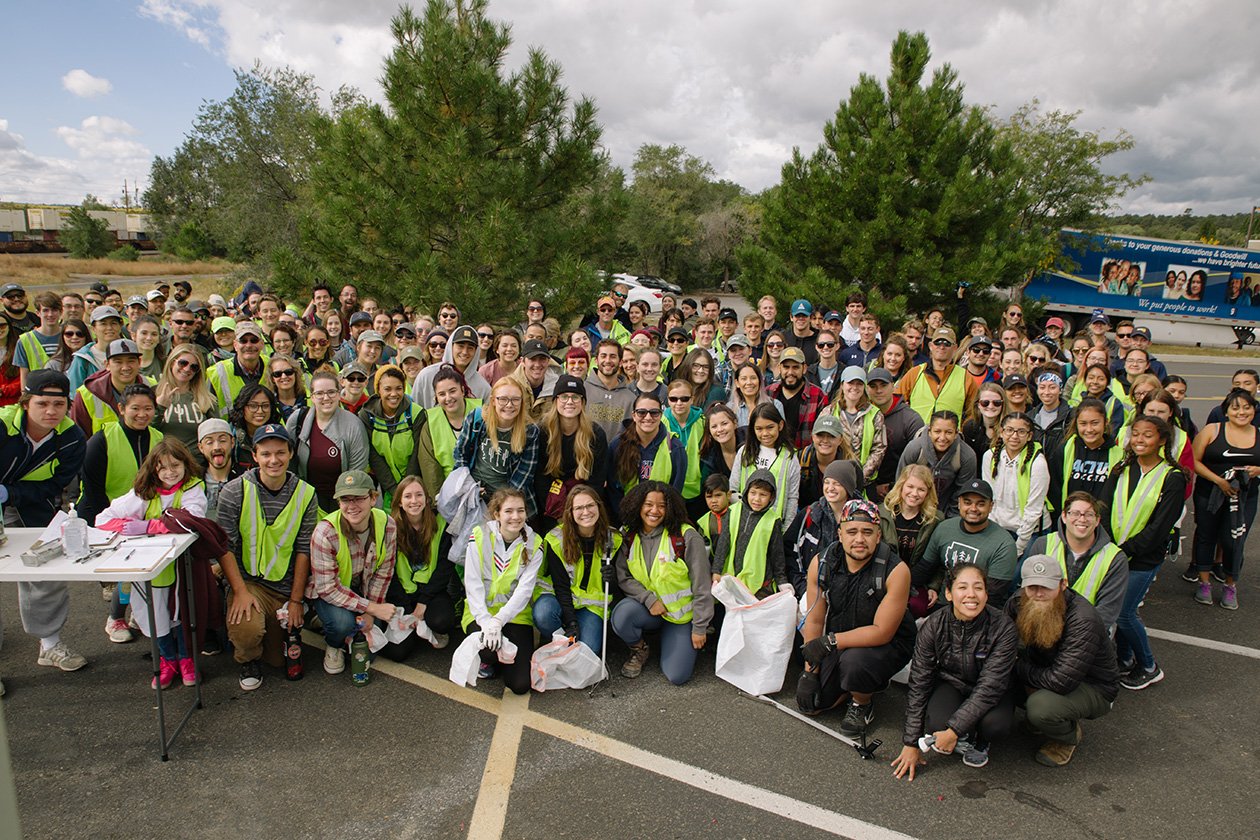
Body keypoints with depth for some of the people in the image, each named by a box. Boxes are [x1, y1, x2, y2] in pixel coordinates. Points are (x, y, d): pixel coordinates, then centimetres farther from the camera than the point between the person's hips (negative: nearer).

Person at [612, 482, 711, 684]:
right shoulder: (629, 537, -3)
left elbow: (702, 586, -13)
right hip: (648, 608, 3)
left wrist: (700, 628, -10)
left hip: (681, 612, -2)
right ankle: (640, 650, 4)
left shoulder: (687, 536, -16)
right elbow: (623, 577, -4)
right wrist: (649, 599, -20)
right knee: (621, 617, -31)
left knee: (677, 676, -13)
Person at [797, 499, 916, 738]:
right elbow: (815, 620, -7)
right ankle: (860, 683, 25)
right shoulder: (821, 563, -14)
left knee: (854, 661, -35)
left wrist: (830, 641, -28)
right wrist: (810, 672, -8)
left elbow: (882, 632, -23)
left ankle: (863, 704, 0)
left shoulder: (895, 570, -26)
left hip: (888, 644, -4)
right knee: (809, 703, -1)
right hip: (839, 644, 4)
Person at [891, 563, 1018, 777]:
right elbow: (919, 684, -14)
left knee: (996, 723, -33)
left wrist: (954, 730, -32)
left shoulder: (1003, 627, -25)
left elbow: (990, 686, -27)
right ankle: (964, 737, 8)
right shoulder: (934, 625, -19)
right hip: (950, 685, 1)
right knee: (937, 725, -30)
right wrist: (911, 742, -14)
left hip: (990, 693, 0)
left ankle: (979, 741, 5)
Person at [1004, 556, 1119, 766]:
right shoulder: (1018, 603, -12)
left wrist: (1018, 667, -22)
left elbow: (1059, 682, -34)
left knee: (1041, 706, -34)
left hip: (1093, 688, -6)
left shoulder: (1083, 621, -31)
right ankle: (1041, 717, 9)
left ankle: (1069, 736, 3)